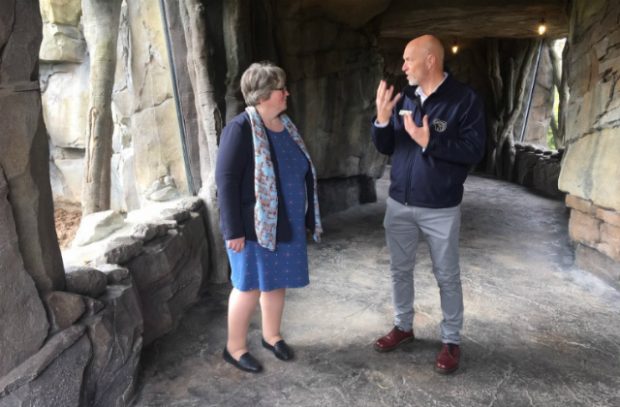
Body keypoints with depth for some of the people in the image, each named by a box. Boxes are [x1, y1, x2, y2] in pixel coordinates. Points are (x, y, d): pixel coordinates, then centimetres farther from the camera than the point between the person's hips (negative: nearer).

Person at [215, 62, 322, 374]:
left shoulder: (285, 124, 8)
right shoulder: (240, 128, -16)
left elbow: (302, 174, 14)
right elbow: (226, 180, -18)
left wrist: (308, 217, 15)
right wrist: (234, 230, -20)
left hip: (286, 225, 7)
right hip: (254, 227, -7)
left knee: (277, 283, 17)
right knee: (249, 287, 4)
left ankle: (271, 336, 37)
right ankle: (234, 348, 23)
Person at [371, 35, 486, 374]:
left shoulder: (465, 100, -10)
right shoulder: (403, 98, 6)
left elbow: (474, 150, -15)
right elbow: (385, 148, 6)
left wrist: (429, 142, -25)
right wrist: (382, 120, -12)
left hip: (441, 208, -5)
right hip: (399, 203, 5)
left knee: (447, 276, 8)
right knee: (400, 269, 15)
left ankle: (451, 340, 25)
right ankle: (403, 326, 35)